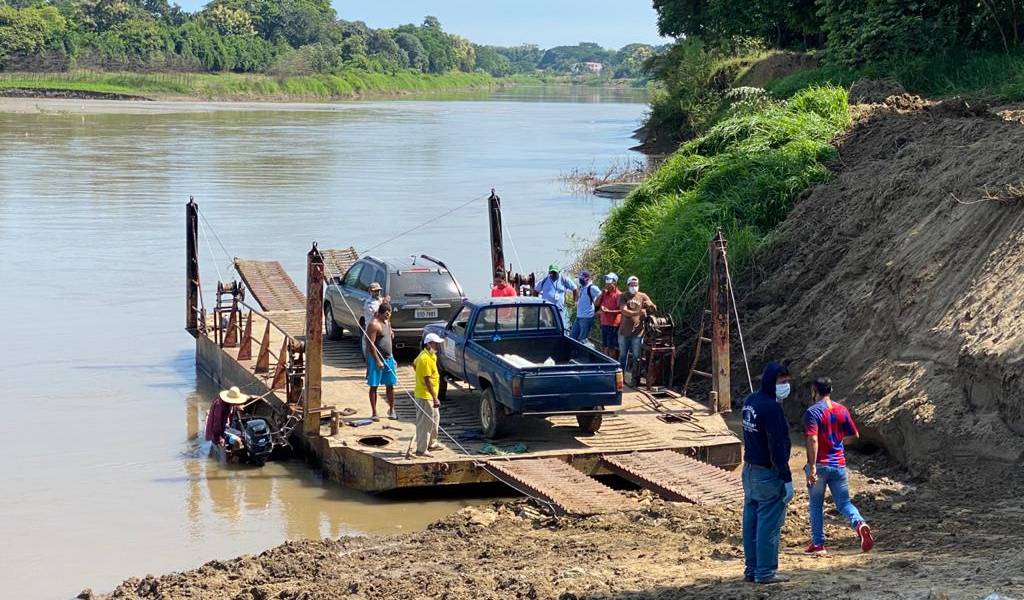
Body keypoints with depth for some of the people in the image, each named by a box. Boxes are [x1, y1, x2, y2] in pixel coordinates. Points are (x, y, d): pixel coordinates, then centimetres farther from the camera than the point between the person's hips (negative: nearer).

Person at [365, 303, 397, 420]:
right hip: (376, 358, -8)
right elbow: (371, 344, -19)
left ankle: (391, 410, 22)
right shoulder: (374, 325, -16)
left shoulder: (387, 322, 11)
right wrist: (378, 361, -21)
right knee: (374, 386, 1)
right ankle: (374, 413, 5)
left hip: (388, 358, 8)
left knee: (390, 385, 10)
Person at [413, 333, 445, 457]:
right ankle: (421, 450, 0)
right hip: (425, 395, -10)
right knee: (425, 422, -5)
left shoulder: (429, 356, 8)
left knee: (435, 417, 21)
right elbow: (428, 380, -25)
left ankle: (431, 443, 34)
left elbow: (414, 364, 26)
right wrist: (435, 398, -25)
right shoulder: (426, 359, -23)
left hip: (428, 395, 10)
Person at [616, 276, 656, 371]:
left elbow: (654, 308, -5)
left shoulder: (643, 296, 2)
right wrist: (637, 313, -29)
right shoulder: (623, 296, -1)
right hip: (624, 332, 1)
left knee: (637, 357, 3)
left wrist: (650, 305, -30)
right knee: (622, 356, 13)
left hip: (637, 332, -1)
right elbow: (624, 311, -15)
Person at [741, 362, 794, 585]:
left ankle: (751, 569, 19)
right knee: (769, 524, -1)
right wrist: (786, 479, -17)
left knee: (751, 522, 13)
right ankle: (765, 572, 3)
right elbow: (777, 447, -21)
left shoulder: (750, 401, 7)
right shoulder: (771, 408, -20)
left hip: (749, 471, 9)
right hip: (768, 474, -9)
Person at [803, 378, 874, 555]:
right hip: (839, 464, 4)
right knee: (844, 502, 9)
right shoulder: (842, 410, 6)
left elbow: (812, 440, -22)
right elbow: (854, 435, 13)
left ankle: (818, 544, 12)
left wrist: (812, 466, -22)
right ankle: (860, 524, -20)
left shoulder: (813, 412, -12)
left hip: (819, 465, -4)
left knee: (816, 504, 10)